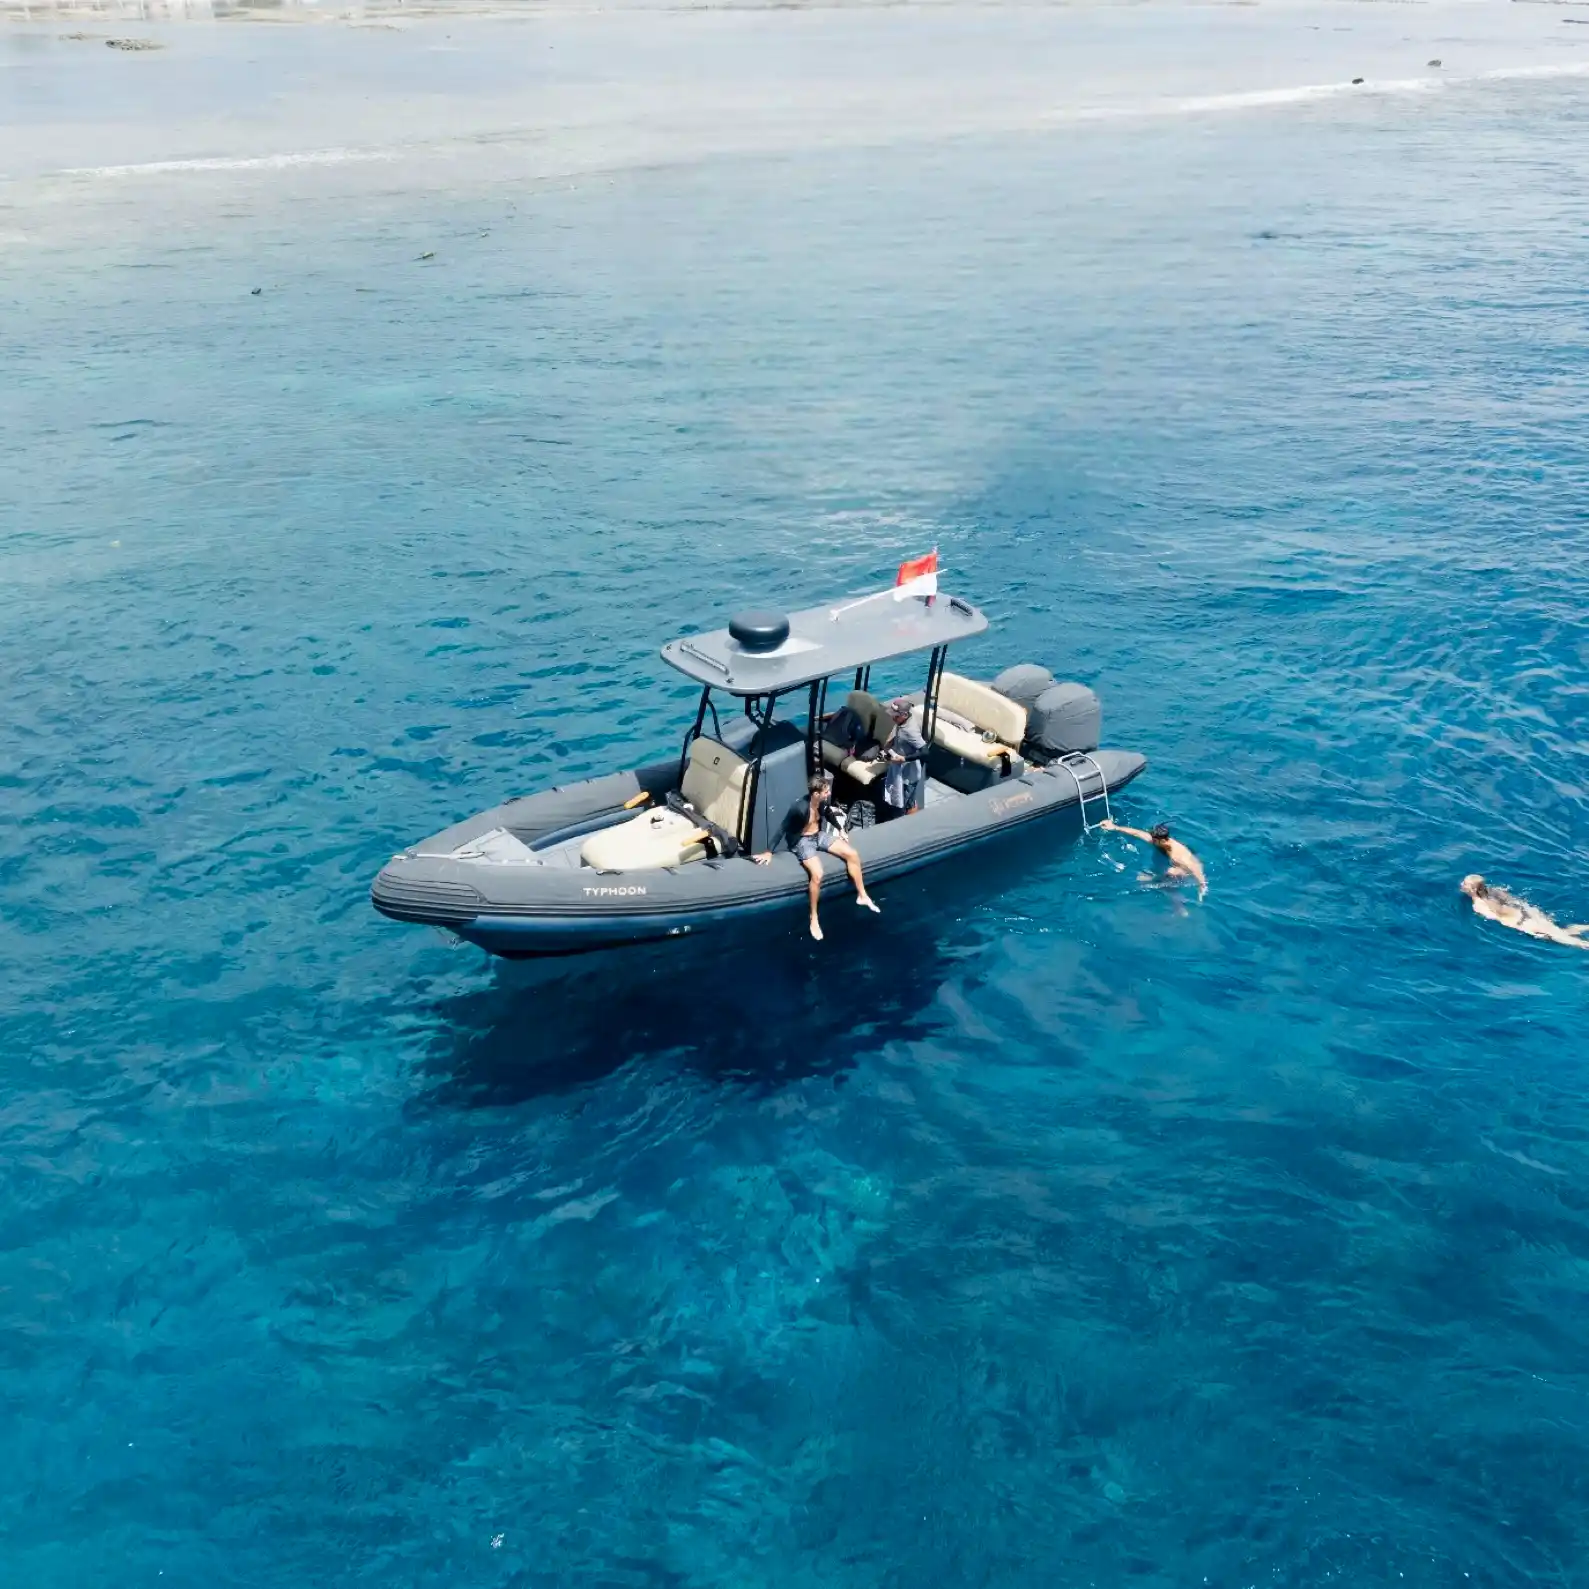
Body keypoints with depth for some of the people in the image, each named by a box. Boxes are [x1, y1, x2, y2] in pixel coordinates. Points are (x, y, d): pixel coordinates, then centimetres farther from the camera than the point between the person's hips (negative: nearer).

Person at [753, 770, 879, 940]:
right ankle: (813, 918, -14)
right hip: (802, 841, -7)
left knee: (852, 854, -4)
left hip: (819, 835, 7)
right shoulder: (800, 808, -31)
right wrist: (769, 852, -19)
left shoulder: (823, 803, -10)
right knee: (817, 874, -30)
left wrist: (840, 829, 26)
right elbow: (782, 829, -22)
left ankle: (862, 896, 13)